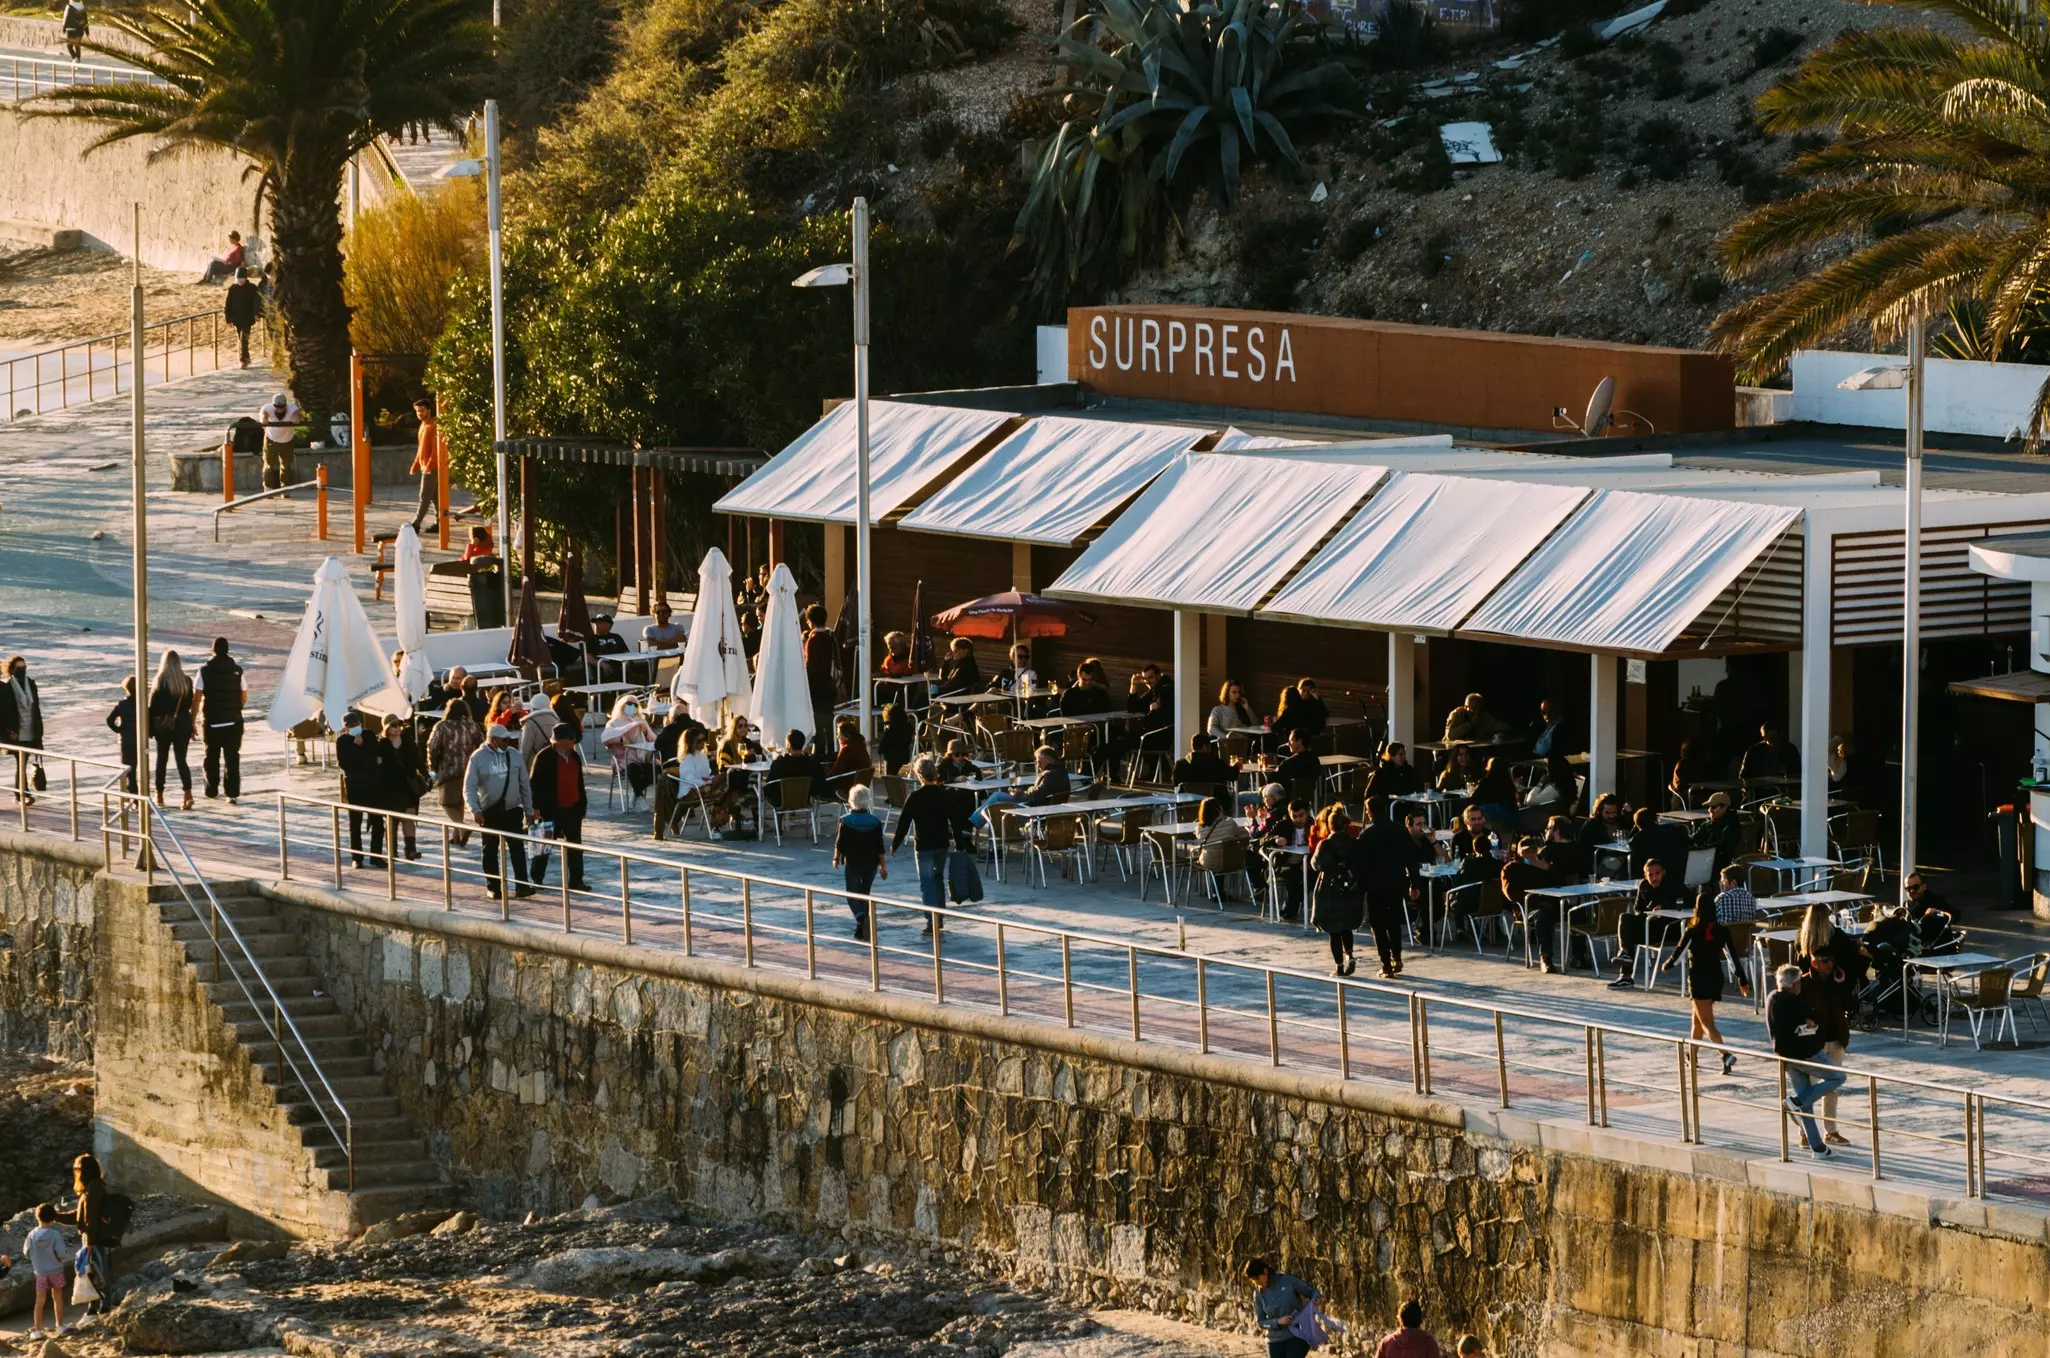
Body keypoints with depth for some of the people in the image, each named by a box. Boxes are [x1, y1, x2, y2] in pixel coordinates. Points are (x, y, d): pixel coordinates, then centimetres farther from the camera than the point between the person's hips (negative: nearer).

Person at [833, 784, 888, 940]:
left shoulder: (845, 821, -10)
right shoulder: (875, 822, -4)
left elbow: (839, 843, -5)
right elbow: (879, 846, -2)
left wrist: (836, 858, 12)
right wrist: (883, 865, 6)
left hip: (852, 863, -2)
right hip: (871, 863, 2)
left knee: (852, 895, 6)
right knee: (865, 895, 15)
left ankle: (861, 916, -26)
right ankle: (861, 932, 16)